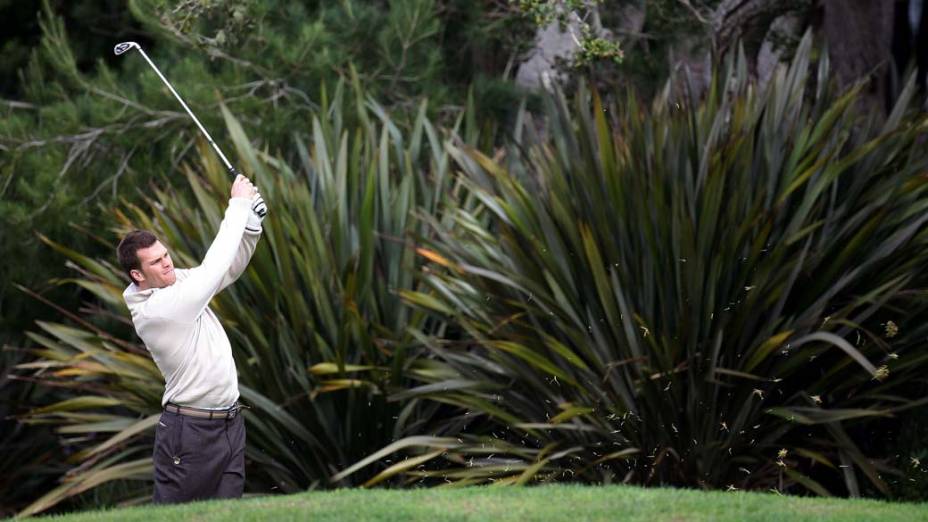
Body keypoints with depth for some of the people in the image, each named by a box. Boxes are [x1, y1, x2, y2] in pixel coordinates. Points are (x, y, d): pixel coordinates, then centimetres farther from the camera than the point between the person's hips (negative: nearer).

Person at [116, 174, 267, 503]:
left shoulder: (178, 282, 7)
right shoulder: (152, 312, -19)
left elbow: (231, 267, 12)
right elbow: (212, 268, -20)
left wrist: (252, 221, -6)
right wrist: (238, 207, -13)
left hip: (229, 423, 8)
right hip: (190, 430, -8)